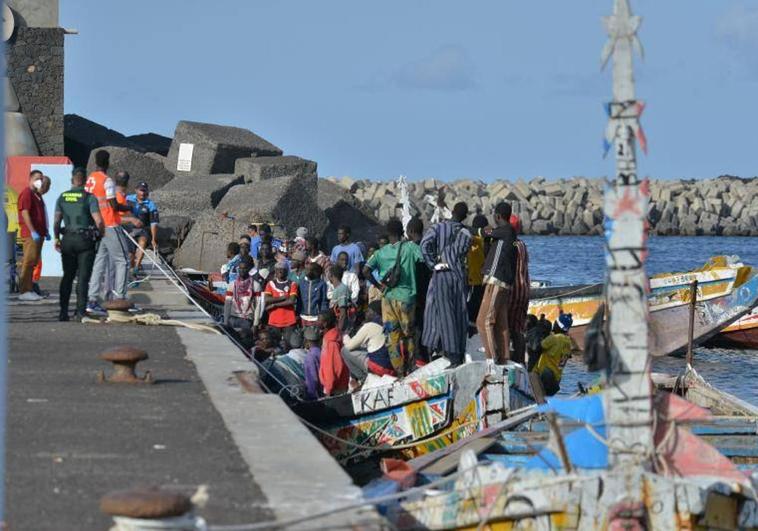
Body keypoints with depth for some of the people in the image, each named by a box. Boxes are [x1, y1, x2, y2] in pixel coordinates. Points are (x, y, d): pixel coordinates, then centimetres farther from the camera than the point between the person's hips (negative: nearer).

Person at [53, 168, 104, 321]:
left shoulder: (62, 197, 4)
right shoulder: (89, 197, -8)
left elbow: (56, 221, 2)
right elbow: (98, 220, -16)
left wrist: (57, 238, 13)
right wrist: (101, 233, 2)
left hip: (68, 239, 4)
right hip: (85, 239, -4)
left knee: (67, 276, 12)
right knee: (83, 277, -1)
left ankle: (63, 312, 8)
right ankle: (80, 312, -7)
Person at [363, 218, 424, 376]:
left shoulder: (381, 252, 2)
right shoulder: (410, 247, -4)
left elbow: (366, 271, -7)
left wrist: (379, 285, 4)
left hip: (388, 297, 2)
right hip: (406, 296, -2)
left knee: (392, 336, 6)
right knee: (409, 334, 10)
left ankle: (399, 371, 5)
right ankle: (410, 368, 12)